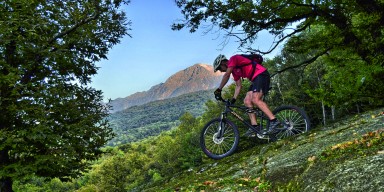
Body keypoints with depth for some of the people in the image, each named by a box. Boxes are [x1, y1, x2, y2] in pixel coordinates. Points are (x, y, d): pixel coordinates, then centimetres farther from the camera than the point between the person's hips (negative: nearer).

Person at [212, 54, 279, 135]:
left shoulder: (233, 59, -5)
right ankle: (255, 126, -3)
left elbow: (226, 75, -18)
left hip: (261, 74, -10)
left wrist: (218, 90, -16)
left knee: (255, 100, -23)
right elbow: (238, 86, 23)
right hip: (256, 79, 10)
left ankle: (274, 121, -27)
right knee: (247, 101, 1)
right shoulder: (234, 71, 21)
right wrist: (233, 99, 14)